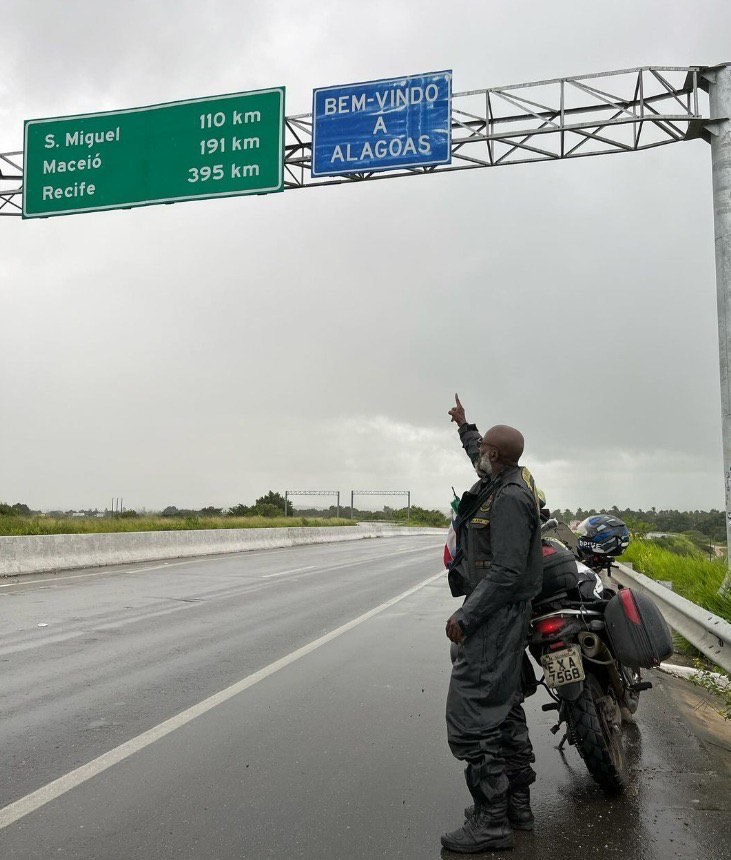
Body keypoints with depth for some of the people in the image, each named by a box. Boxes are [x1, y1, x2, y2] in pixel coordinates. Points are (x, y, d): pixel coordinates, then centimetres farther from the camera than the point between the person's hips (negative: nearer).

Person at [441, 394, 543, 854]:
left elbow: (506, 571, -27)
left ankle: (491, 823, 2)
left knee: (473, 716, -7)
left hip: (495, 613, -11)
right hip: (504, 612, 11)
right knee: (504, 705, 19)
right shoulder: (512, 478, 8)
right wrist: (464, 426, 43)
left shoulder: (509, 498, -23)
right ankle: (517, 803, 31)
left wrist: (465, 617, -23)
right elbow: (482, 461, 33)